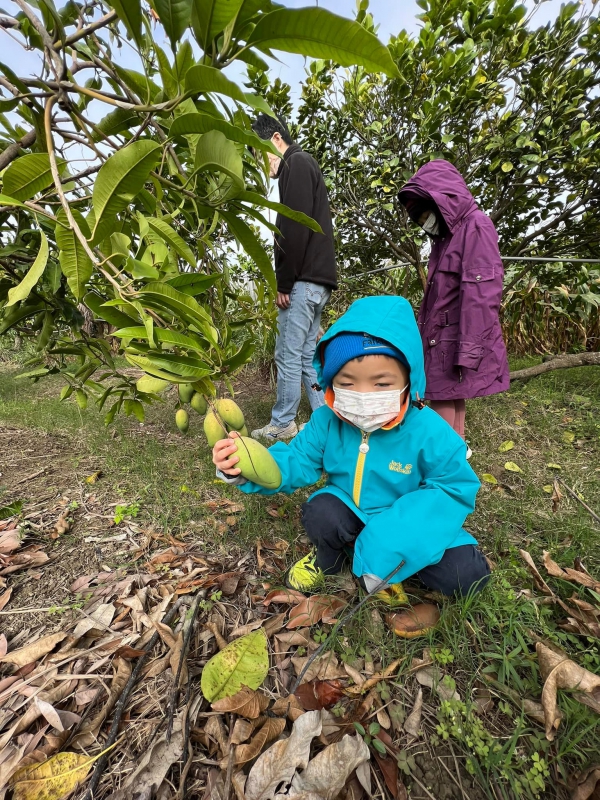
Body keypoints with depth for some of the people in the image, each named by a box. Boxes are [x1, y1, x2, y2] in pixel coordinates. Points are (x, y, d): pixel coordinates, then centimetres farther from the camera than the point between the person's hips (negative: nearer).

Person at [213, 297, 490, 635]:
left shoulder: (428, 432, -25)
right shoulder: (327, 422, -18)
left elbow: (456, 489, -18)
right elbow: (296, 463, -13)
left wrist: (391, 535, -30)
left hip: (407, 525, 0)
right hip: (351, 515, 1)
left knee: (468, 575, -16)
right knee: (319, 511, -28)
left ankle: (386, 561, 9)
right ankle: (328, 560, 9)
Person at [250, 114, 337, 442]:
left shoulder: (297, 163, -1)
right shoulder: (305, 165, 29)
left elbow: (295, 228, -15)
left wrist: (284, 283, -13)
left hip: (303, 280, -10)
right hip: (315, 280, 10)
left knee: (288, 355, -4)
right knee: (306, 354, 10)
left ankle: (282, 424, 8)